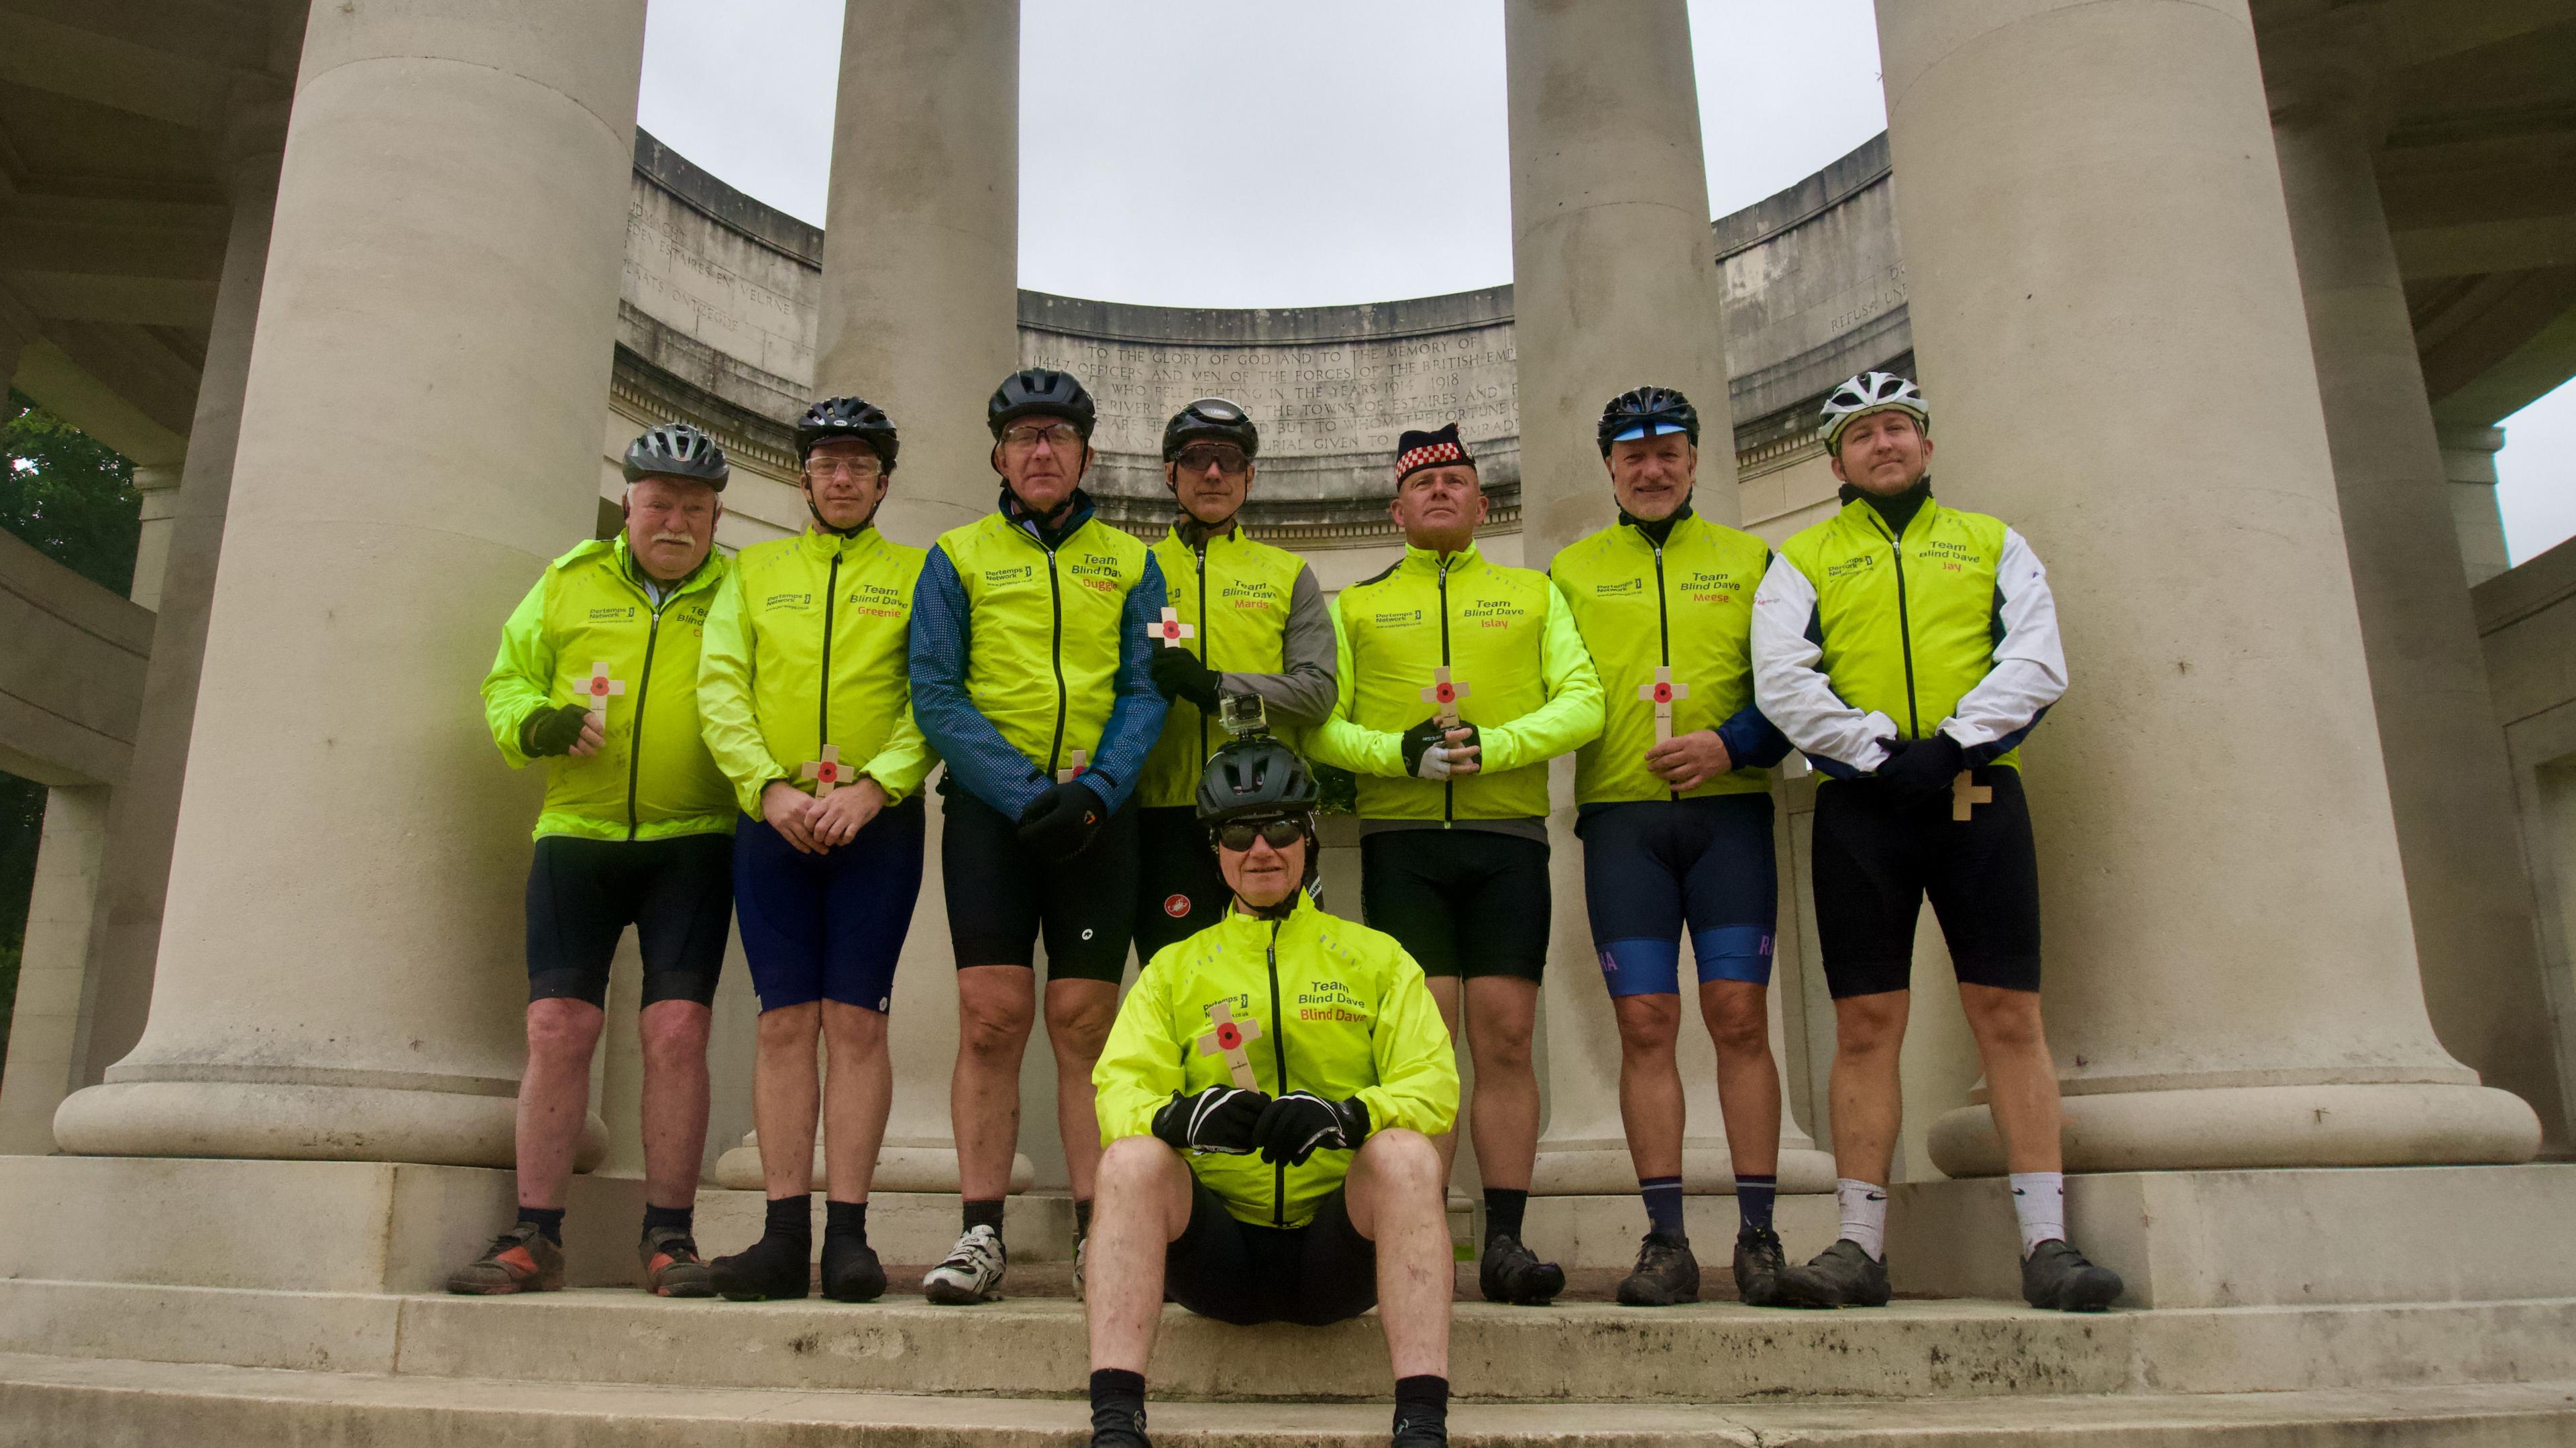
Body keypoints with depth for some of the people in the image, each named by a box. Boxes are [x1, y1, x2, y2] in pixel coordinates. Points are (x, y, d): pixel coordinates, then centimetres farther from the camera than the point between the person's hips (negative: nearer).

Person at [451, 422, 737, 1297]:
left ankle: (669, 1236, 3)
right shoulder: (571, 582, 13)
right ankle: (534, 1238, 6)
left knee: (676, 1032, -7)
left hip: (692, 843, -2)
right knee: (557, 1028, -3)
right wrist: (534, 721, -6)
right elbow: (506, 681, 16)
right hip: (576, 835, 2)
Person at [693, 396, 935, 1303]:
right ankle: (785, 1235, 4)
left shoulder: (917, 574, 11)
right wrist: (770, 787, -9)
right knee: (785, 1021, 0)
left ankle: (848, 1235, 0)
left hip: (878, 821, -2)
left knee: (857, 1020, -4)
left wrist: (872, 787, -15)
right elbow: (720, 686, 6)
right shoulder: (753, 571, 18)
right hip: (773, 819, 2)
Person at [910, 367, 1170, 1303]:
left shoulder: (1129, 562, 14)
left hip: (1098, 813, 1)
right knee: (991, 1016, -6)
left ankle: (1097, 1235, 5)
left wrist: (1094, 790, -12)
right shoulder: (958, 557, 10)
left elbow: (1146, 691, 5)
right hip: (990, 806, -1)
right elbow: (936, 695, 1)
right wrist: (1026, 793, -10)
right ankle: (982, 1235, 1)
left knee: (1085, 1023, 0)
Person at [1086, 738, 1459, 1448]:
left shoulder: (1377, 958, 13)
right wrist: (1178, 1117, -24)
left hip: (1338, 1247, -1)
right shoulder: (1174, 969, 15)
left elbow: (1434, 1085, 0)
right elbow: (1120, 1087, 1)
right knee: (1130, 1158, -28)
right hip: (1216, 1249, 1)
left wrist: (1345, 1115, -22)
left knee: (1408, 1153, -31)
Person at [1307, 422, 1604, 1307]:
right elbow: (1319, 726, 8)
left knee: (1505, 1038, -3)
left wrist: (1490, 746, -11)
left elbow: (1582, 703, 5)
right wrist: (1399, 752, -11)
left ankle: (1505, 1242, 3)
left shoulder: (1535, 594, 17)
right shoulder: (1355, 605, 17)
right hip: (1401, 839, 0)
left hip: (1507, 839, 0)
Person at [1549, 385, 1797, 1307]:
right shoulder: (1571, 569, 16)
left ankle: (1758, 1235, 4)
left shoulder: (1749, 559, 14)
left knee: (1739, 1016, -4)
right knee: (1645, 1024, -3)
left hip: (1728, 809, 0)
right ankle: (1666, 1241, 3)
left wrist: (1733, 744, -9)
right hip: (1621, 815, 1)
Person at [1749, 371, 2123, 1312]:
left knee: (2009, 1016, -1)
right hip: (1860, 806, 0)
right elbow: (1782, 680, -1)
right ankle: (1861, 1246, 5)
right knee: (1865, 1025, -1)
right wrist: (1882, 752, -12)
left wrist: (1952, 744, -12)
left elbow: (2037, 662, 3)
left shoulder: (1992, 544, 16)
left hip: (1979, 795, 1)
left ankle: (2046, 1243, 4)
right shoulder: (1802, 560, 13)